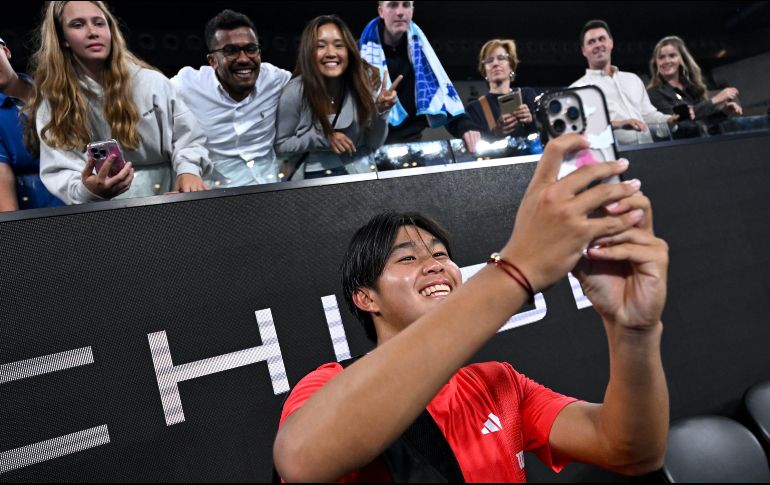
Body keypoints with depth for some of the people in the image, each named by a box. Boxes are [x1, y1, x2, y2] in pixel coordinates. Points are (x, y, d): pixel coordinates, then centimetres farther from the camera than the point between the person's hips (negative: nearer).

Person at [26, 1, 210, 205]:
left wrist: (188, 170, -11)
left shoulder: (152, 82, 7)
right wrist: (87, 191, -26)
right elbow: (59, 173, -3)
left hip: (166, 200, 0)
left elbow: (188, 138, 11)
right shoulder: (51, 105, 5)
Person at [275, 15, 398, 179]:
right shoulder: (295, 92, -16)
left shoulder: (362, 82, -8)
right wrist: (322, 138, -17)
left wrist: (380, 112, -19)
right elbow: (280, 145, -4)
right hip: (313, 175, -1)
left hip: (357, 171, 1)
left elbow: (374, 144, -1)